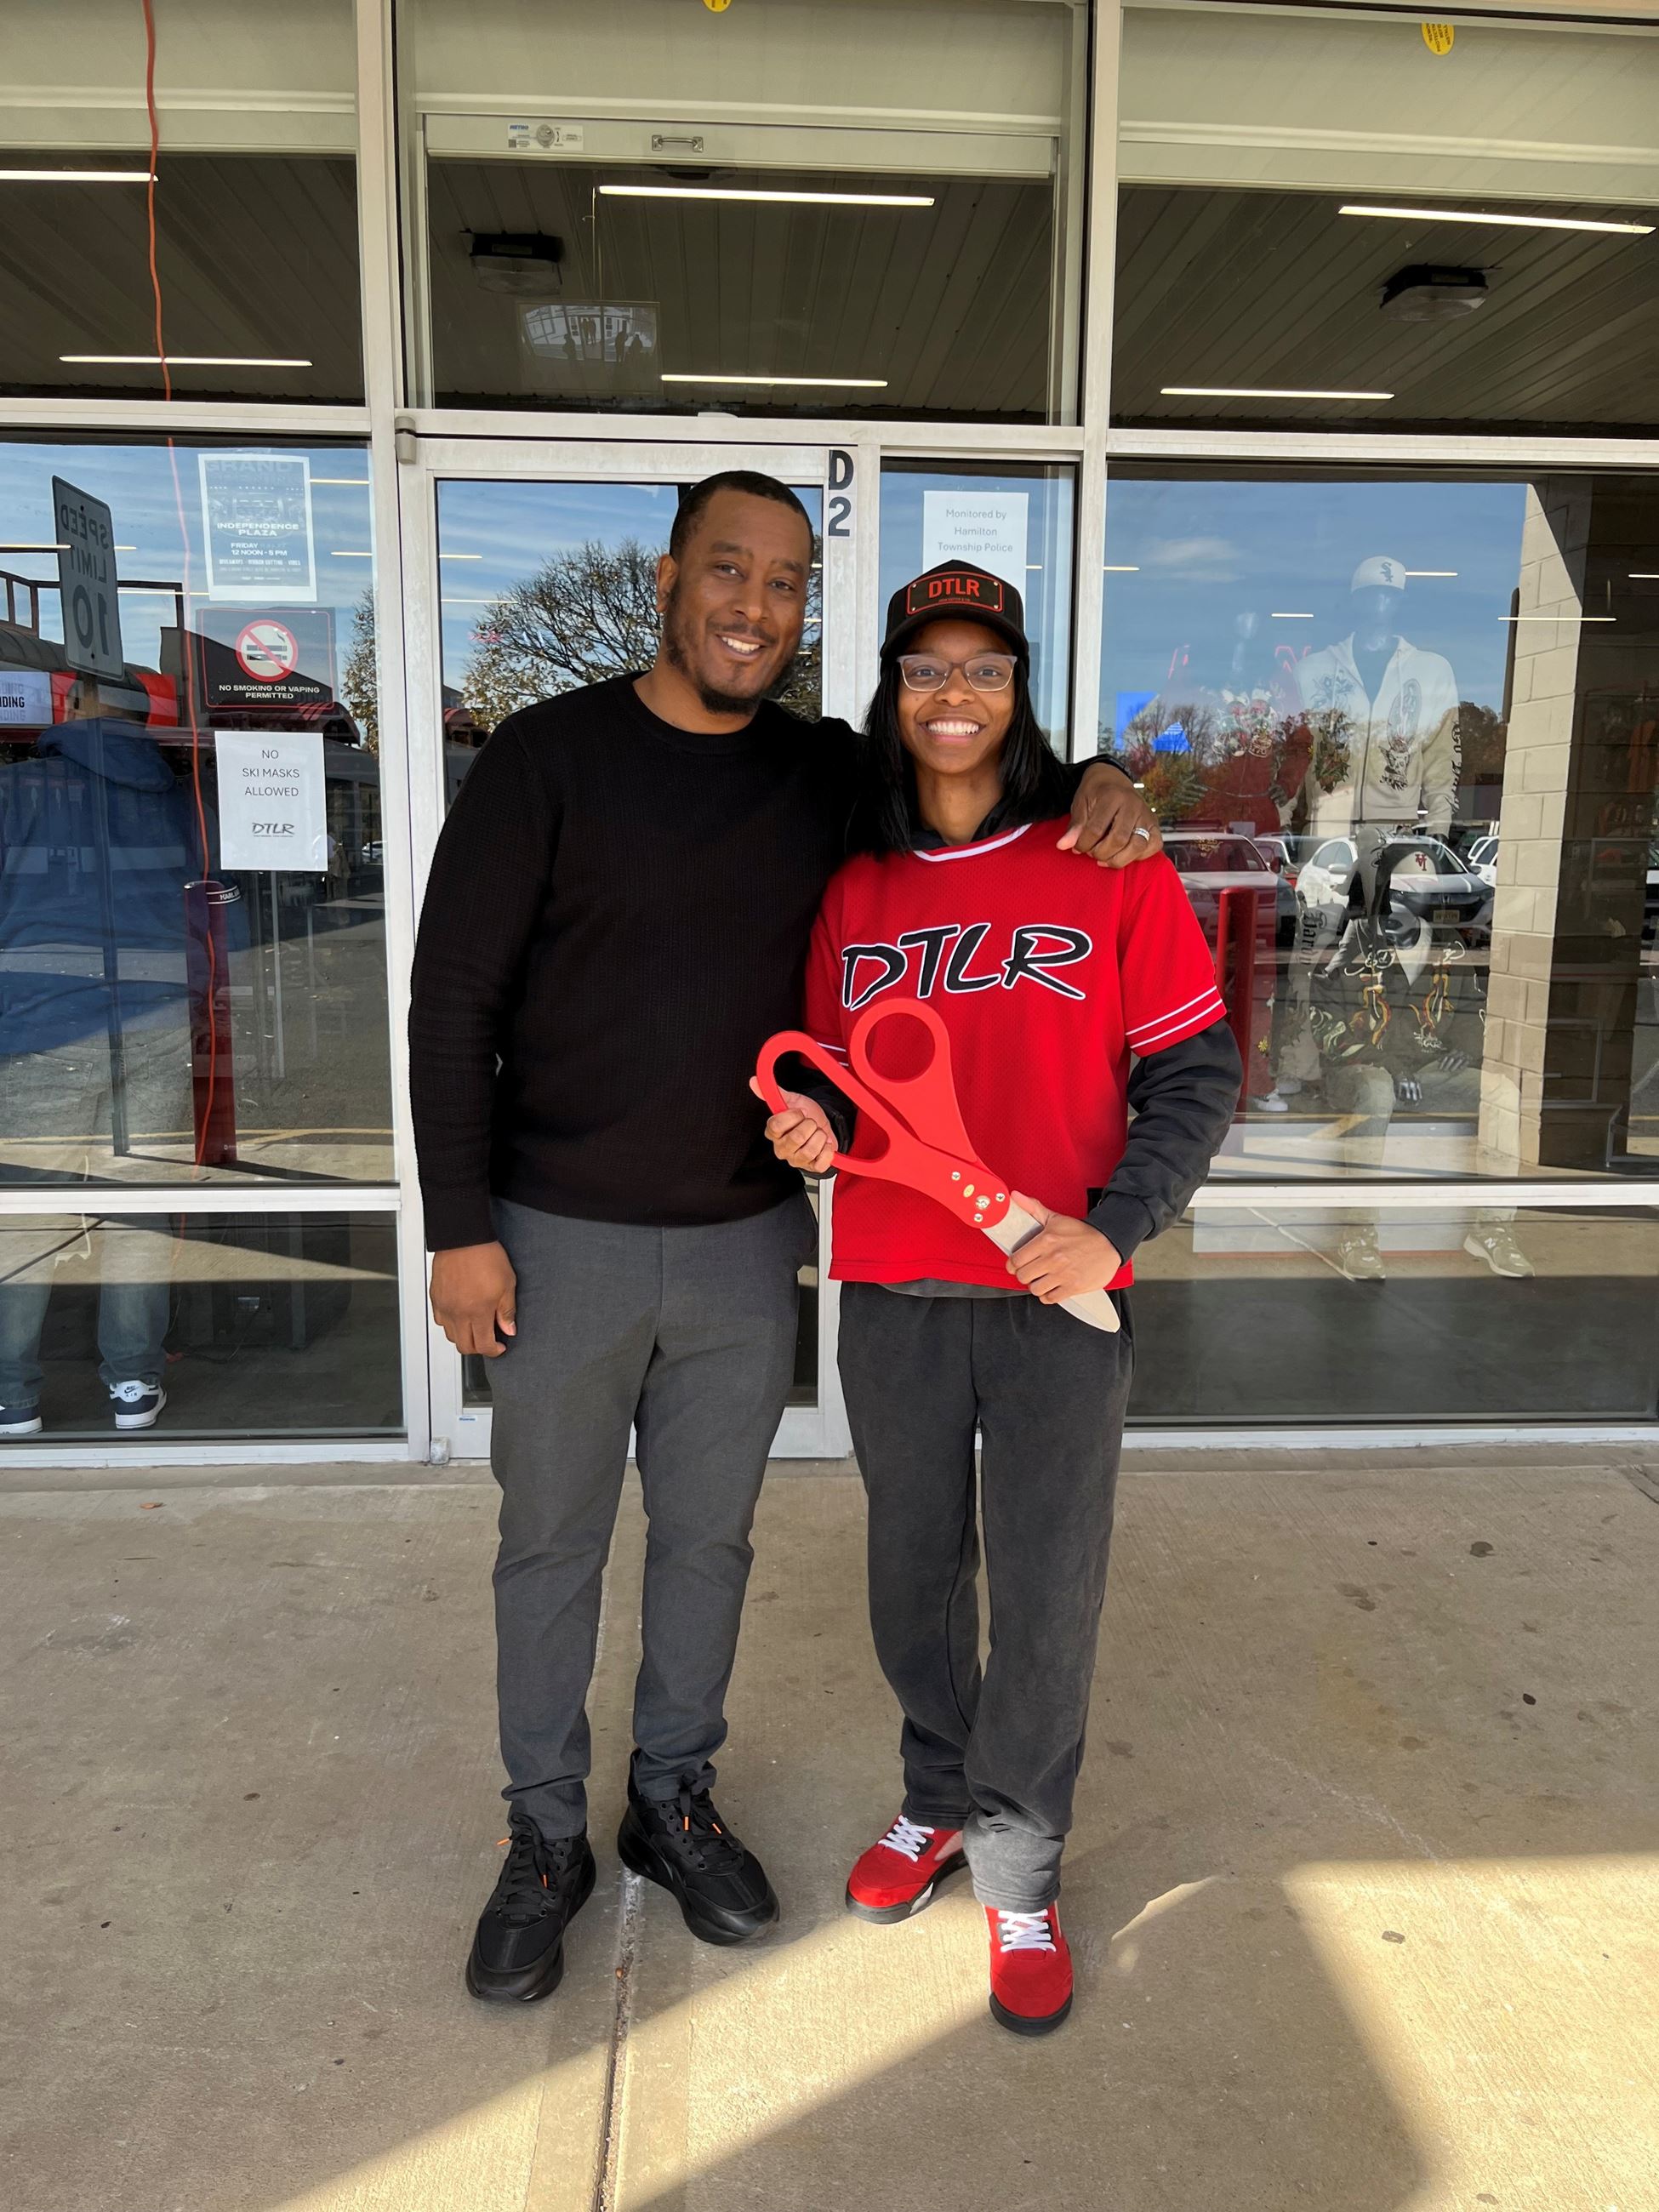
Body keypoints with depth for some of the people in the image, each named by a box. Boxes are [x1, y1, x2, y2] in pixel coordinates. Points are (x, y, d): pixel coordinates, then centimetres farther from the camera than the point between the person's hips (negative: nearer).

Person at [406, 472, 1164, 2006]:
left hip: (747, 1244, 3)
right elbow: (453, 996, -7)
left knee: (709, 1538, 17)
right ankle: (545, 1839, 34)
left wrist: (1094, 786, -7)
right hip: (560, 1242, -2)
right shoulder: (549, 756, -8)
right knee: (551, 1546, 12)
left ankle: (676, 1799, 40)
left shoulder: (832, 774, 2)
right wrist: (460, 1227, -11)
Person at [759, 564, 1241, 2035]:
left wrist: (1113, 1227, -15)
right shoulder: (853, 890, 6)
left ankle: (1017, 1867, 30)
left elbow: (1197, 1070, -3)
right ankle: (941, 1802, 42)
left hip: (1063, 1294, -3)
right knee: (915, 1569, 17)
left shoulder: (1107, 864, -3)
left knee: (1047, 1594, 6)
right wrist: (821, 1124, -8)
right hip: (892, 1293, 3)